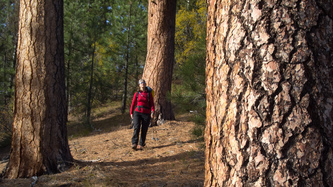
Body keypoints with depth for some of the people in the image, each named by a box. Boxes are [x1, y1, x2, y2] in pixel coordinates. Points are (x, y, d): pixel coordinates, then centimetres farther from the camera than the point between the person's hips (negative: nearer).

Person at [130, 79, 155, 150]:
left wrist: (152, 112, -14)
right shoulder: (137, 94, 8)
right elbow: (133, 103, 12)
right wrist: (131, 113, 7)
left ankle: (141, 144, 16)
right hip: (137, 113, 0)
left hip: (146, 114, 0)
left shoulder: (149, 94, 5)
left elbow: (152, 104, 1)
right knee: (136, 128, -18)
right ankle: (134, 144, -26)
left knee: (144, 130, 1)